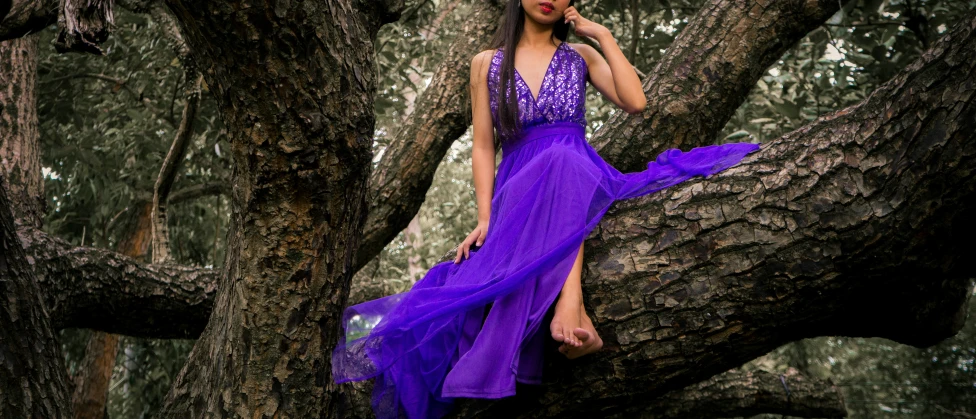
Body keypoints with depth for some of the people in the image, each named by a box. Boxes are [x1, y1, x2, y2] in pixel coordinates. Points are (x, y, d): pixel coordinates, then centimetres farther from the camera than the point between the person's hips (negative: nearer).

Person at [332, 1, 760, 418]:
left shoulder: (580, 56, 17)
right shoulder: (487, 63, 15)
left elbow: (635, 102, 2)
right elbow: (483, 145, 8)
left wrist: (603, 36, 5)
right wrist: (485, 219, -6)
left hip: (578, 179, 0)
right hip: (517, 186, 1)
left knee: (560, 159, -37)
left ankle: (569, 308, -50)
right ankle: (575, 315, -50)